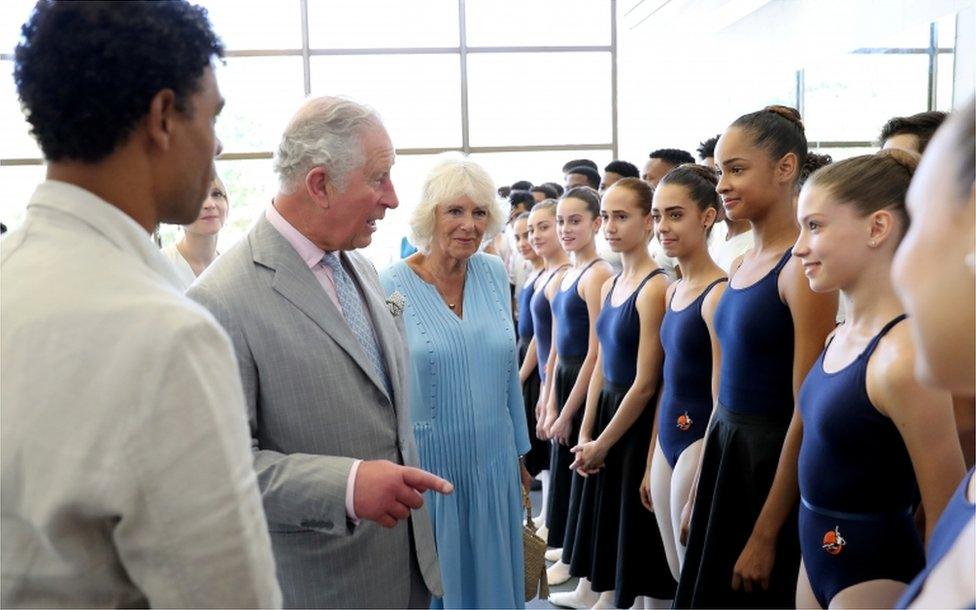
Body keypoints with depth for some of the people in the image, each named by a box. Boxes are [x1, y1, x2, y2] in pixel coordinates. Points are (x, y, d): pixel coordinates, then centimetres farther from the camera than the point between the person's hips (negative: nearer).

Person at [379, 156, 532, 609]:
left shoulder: (494, 274, 0)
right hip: (427, 468, -4)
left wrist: (520, 451, 14)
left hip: (494, 464, 4)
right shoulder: (393, 285, -13)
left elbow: (508, 371, 9)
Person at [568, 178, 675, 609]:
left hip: (640, 422, -8)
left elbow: (646, 383, -18)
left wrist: (603, 442, -10)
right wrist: (585, 433, 6)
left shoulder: (655, 287, -18)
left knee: (641, 531, 4)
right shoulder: (610, 286, 8)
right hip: (609, 409, 8)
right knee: (609, 522, 18)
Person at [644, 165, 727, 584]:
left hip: (699, 444, -8)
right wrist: (651, 462, 18)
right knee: (679, 575, 17)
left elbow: (720, 397, -16)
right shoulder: (673, 291, 10)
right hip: (667, 441, 8)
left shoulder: (718, 293, -15)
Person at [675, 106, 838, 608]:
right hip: (723, 451, 8)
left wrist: (766, 536, -16)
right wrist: (697, 494, 16)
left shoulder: (802, 266, -17)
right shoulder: (740, 265, 9)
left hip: (776, 465, -8)